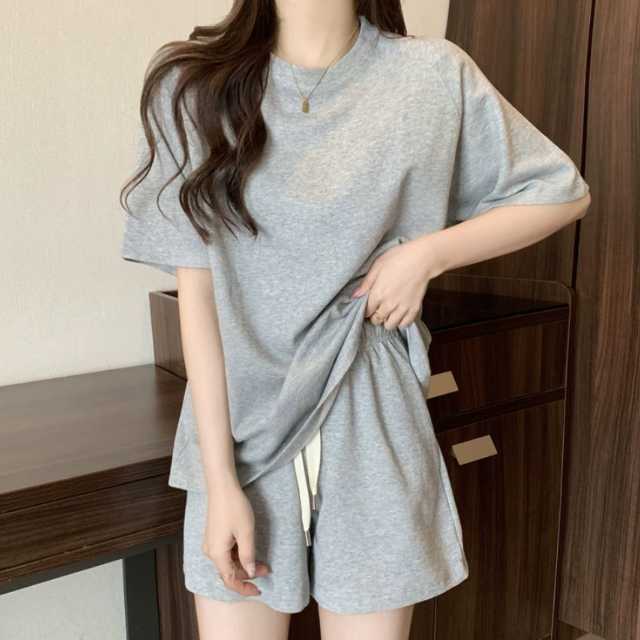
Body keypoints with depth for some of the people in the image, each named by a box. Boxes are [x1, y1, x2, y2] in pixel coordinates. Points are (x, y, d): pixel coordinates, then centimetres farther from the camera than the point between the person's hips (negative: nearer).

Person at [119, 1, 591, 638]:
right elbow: (196, 289, -6)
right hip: (240, 428, 0)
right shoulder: (194, 84, -2)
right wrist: (220, 482, -10)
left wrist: (425, 253, -8)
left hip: (370, 429, 0)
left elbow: (564, 192, 8)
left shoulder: (434, 76, -1)